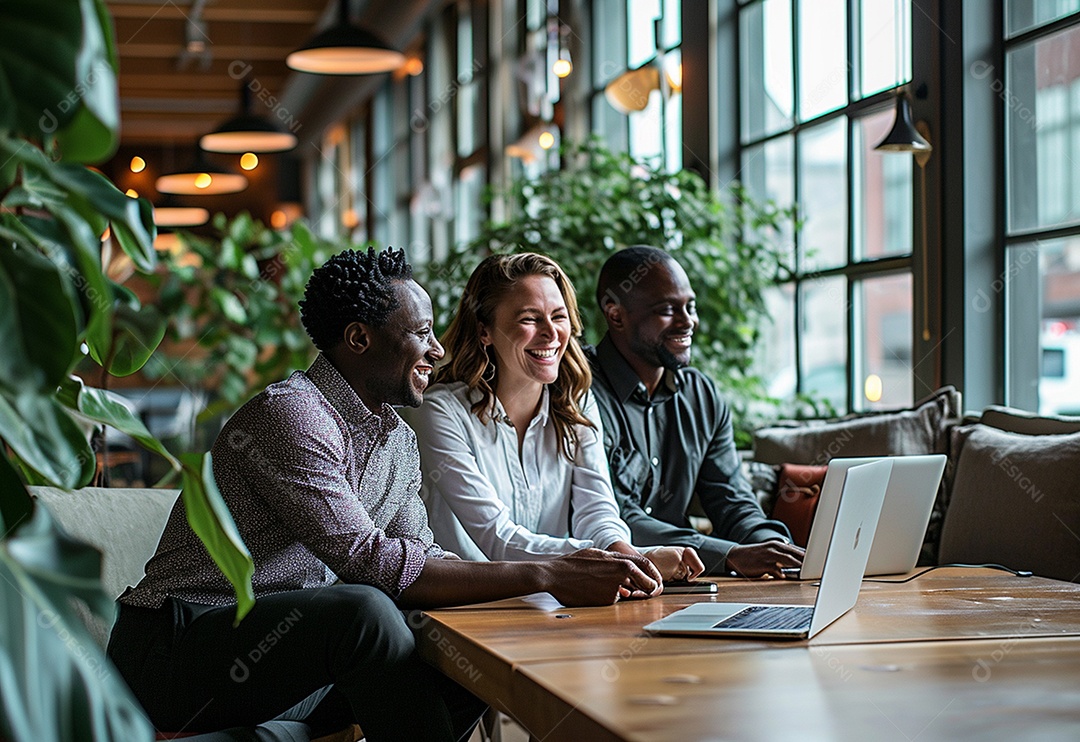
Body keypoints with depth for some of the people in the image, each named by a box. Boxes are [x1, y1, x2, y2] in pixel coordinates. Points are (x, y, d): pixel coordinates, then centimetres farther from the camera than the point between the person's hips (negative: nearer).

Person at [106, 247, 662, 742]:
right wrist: (544, 577, -28)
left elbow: (423, 557, 9)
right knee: (364, 609, -32)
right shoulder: (289, 414, -19)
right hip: (177, 650, -9)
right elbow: (367, 561, -29)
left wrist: (568, 574, -6)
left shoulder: (398, 440, 11)